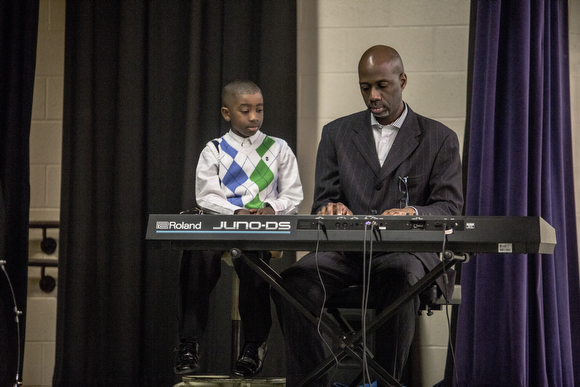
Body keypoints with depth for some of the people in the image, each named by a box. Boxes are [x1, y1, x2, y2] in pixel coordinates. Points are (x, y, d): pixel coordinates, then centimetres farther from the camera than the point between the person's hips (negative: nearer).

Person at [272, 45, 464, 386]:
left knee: (402, 277, -39)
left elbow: (449, 208, 1)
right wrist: (330, 209, -14)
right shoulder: (337, 134, 16)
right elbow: (323, 201, 13)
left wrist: (411, 213, -22)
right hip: (347, 249, 2)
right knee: (296, 279, -29)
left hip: (407, 249, -2)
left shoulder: (440, 139, 9)